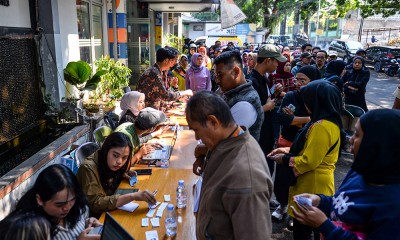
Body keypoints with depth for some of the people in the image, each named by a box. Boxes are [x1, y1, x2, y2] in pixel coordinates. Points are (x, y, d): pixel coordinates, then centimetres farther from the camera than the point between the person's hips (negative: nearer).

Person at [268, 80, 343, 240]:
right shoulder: (330, 121, 6)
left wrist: (284, 159, -12)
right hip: (314, 183, 10)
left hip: (312, 186, -10)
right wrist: (288, 150, 7)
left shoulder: (322, 127, -26)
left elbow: (309, 161, -26)